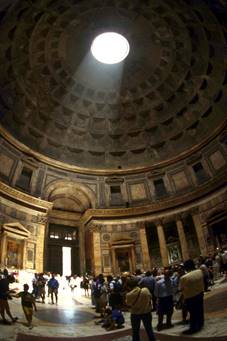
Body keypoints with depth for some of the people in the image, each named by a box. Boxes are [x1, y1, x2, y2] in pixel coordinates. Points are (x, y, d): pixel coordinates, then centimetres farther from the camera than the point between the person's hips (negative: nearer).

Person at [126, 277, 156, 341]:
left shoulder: (129, 295, -22)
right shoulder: (145, 290, -21)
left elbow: (128, 305, -6)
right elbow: (149, 298, -2)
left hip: (135, 314, -1)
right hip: (146, 312, 1)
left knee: (135, 331, 16)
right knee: (149, 329, 19)